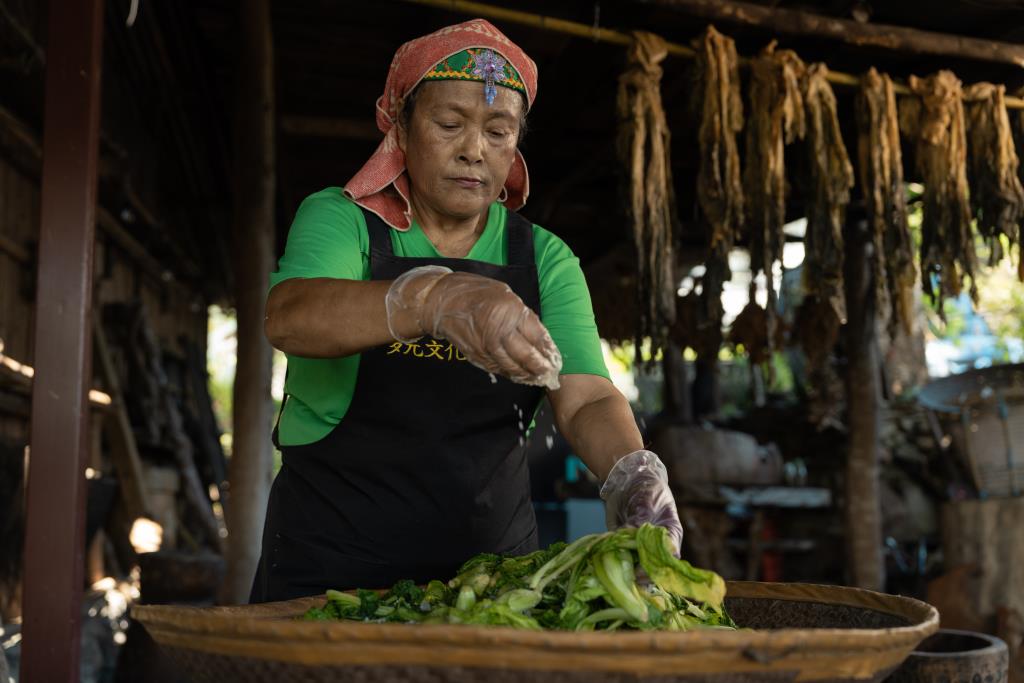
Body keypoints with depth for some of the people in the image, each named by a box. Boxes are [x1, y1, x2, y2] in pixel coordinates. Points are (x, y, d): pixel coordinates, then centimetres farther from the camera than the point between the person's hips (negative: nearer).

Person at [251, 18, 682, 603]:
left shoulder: (545, 259, 3)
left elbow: (587, 399, -8)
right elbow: (290, 318, -27)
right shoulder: (340, 220, -6)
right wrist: (432, 299, -46)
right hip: (332, 563, -2)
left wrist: (634, 475, -30)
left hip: (495, 551, 3)